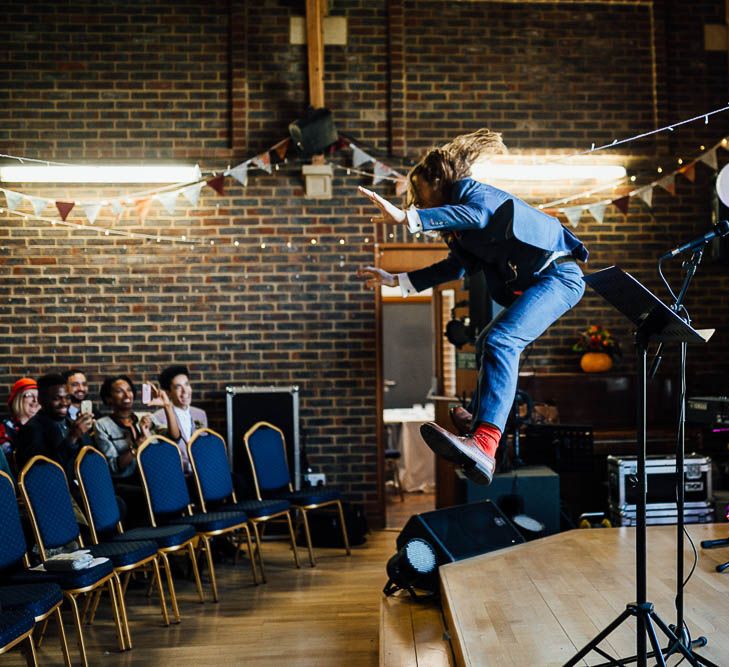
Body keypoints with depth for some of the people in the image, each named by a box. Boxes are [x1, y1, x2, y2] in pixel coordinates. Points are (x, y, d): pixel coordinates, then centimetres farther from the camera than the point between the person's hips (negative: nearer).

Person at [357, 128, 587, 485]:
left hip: (556, 274, -11)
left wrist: (408, 217, -36)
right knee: (489, 342, 28)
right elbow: (457, 265, 36)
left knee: (500, 341, -30)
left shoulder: (466, 188, -5)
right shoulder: (457, 222, 23)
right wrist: (396, 280, 36)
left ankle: (483, 446, -47)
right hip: (530, 282, 11)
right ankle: (476, 422, 47)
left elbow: (479, 213, -30)